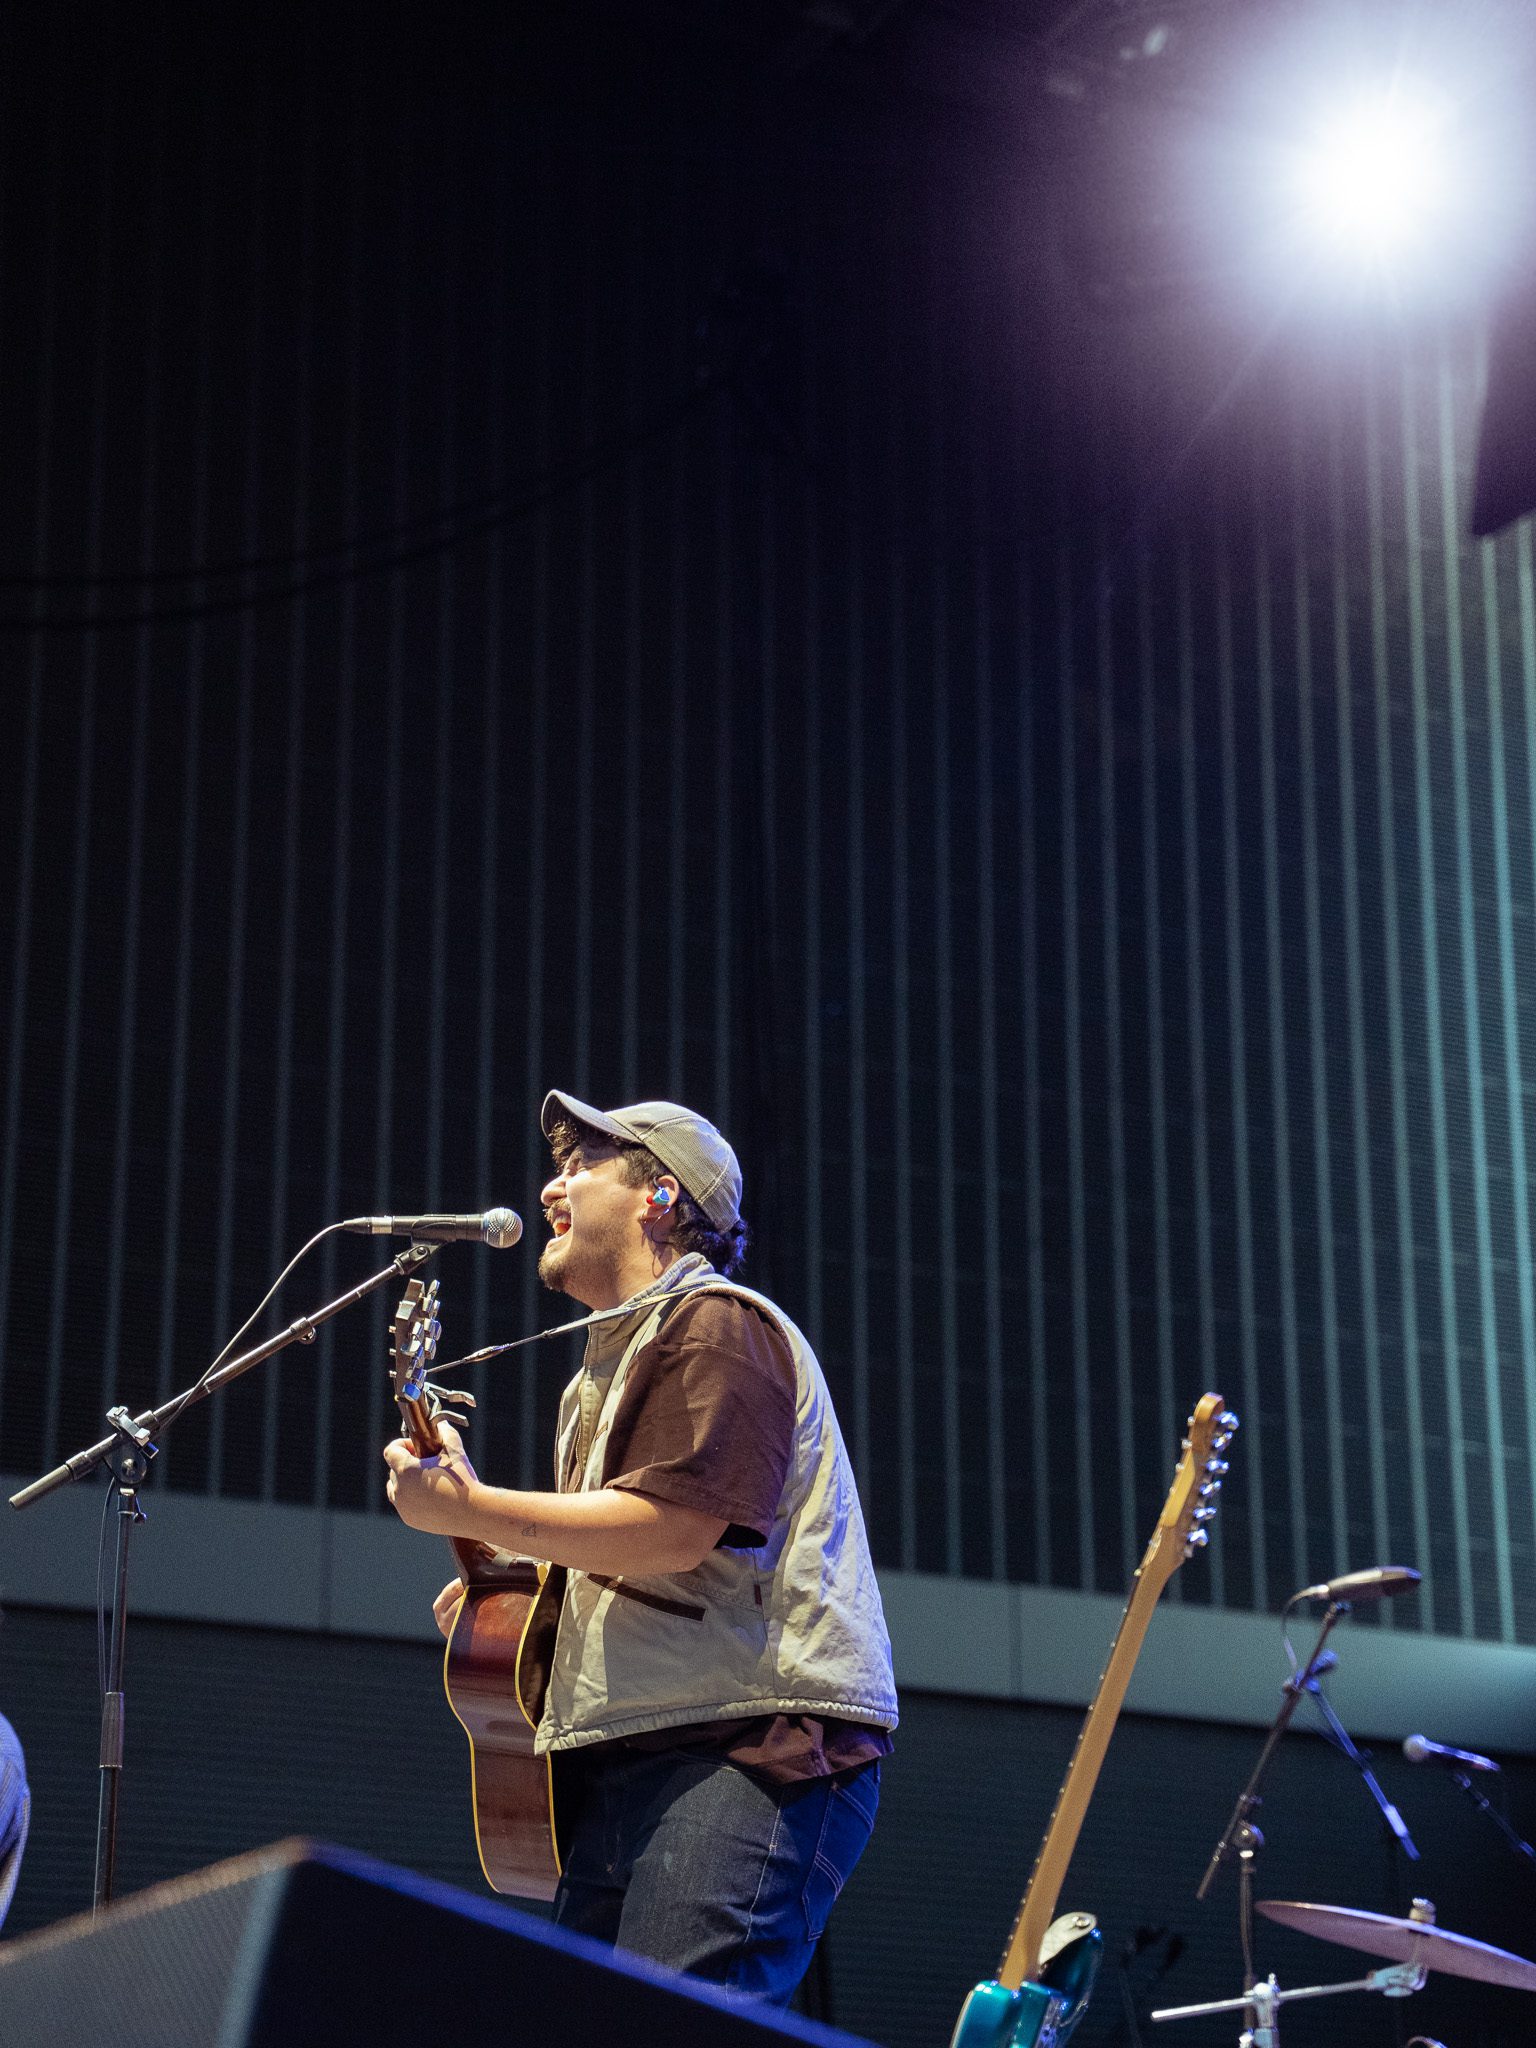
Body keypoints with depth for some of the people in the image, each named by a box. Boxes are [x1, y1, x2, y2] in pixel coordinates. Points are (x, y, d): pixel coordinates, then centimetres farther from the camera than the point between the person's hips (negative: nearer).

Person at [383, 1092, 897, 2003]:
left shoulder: (714, 1322, -4)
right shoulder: (611, 1360, 28)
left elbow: (674, 1528, -18)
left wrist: (470, 1508, -13)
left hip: (748, 1747, -10)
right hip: (627, 1759, 10)